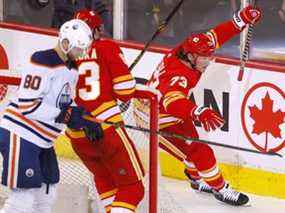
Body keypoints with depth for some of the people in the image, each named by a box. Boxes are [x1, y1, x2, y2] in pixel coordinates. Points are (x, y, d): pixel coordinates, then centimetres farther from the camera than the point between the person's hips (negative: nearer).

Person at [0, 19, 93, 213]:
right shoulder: (42, 62, -18)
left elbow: (65, 104, 20)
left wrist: (83, 119, 1)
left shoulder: (71, 69, 12)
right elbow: (27, 105, -22)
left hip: (42, 140, 10)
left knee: (47, 195, 14)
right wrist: (64, 115, -22)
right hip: (20, 137, -10)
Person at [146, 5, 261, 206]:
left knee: (193, 142, 28)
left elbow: (215, 35, -5)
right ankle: (220, 189, 9)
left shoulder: (187, 50, -15)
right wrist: (199, 113, -75)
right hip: (160, 122, -10)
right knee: (199, 151, -9)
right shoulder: (178, 76, -40)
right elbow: (172, 101, -59)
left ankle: (197, 178, 53)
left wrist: (242, 19, -12)